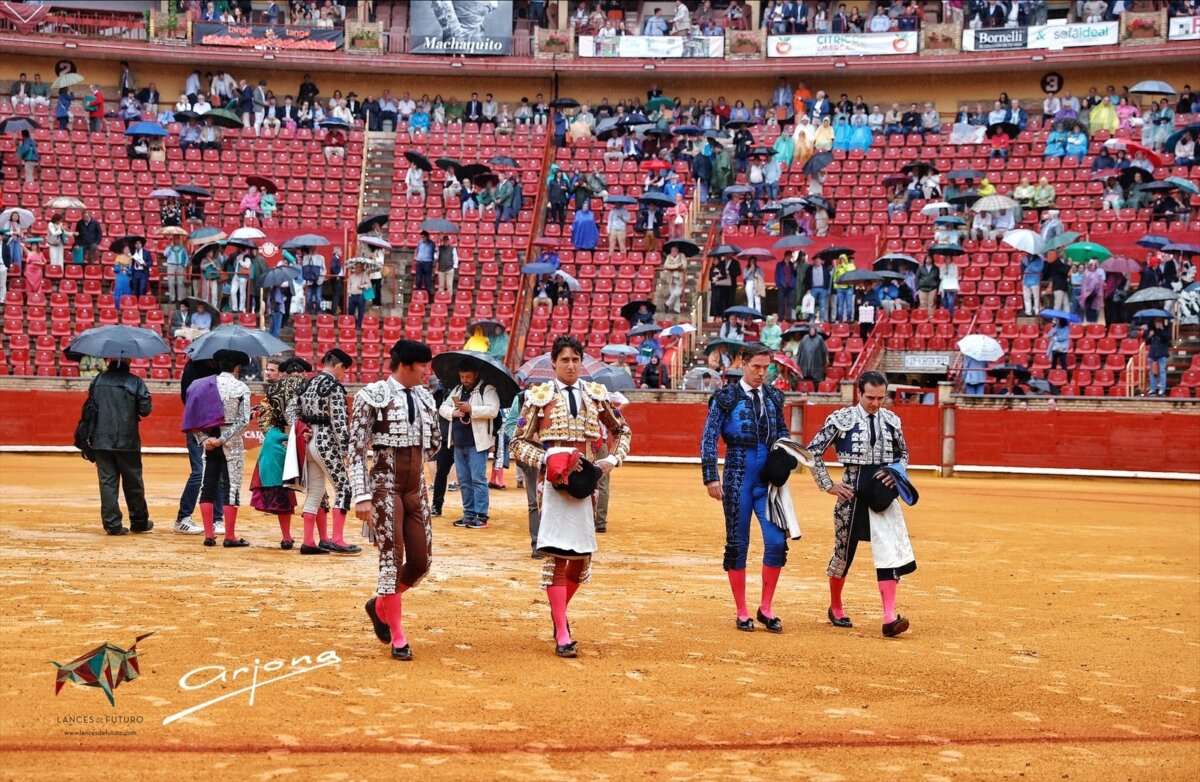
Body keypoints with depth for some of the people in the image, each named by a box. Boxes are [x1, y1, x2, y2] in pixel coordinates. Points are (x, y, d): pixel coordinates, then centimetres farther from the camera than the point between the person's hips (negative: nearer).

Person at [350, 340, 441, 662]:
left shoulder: (424, 397, 9)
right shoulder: (372, 395, -8)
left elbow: (435, 442, 24)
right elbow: (356, 449, -11)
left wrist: (411, 460, 10)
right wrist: (362, 496, -16)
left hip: (416, 487, 6)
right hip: (385, 487, -6)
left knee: (420, 561, 5)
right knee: (392, 559, -4)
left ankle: (381, 605, 31)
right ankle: (398, 638, 7)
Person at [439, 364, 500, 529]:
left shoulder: (487, 389, -5)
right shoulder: (456, 390, 17)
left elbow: (493, 410, -17)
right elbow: (443, 408, 16)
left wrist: (470, 409, -23)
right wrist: (453, 412, -5)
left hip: (477, 443, -7)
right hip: (459, 443, 7)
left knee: (478, 479, -8)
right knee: (464, 481, 11)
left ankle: (481, 516, -6)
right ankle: (469, 514, 17)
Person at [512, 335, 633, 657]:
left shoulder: (596, 395, 9)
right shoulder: (539, 396, 0)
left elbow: (622, 430, 20)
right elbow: (518, 443, 1)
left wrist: (612, 459, 4)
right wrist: (546, 461, -14)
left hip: (586, 483, 4)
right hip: (554, 483, -4)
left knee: (583, 557, 9)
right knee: (557, 556, -7)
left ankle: (558, 611, 35)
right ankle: (562, 636, -2)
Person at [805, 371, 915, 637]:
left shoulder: (891, 420, 6)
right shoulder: (842, 419, -6)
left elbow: (903, 453, 21)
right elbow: (814, 450, -2)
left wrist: (896, 473, 0)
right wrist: (828, 485, -4)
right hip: (852, 493, -2)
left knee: (889, 550, -10)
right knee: (844, 550, 10)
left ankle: (889, 618, -14)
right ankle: (835, 608, 30)